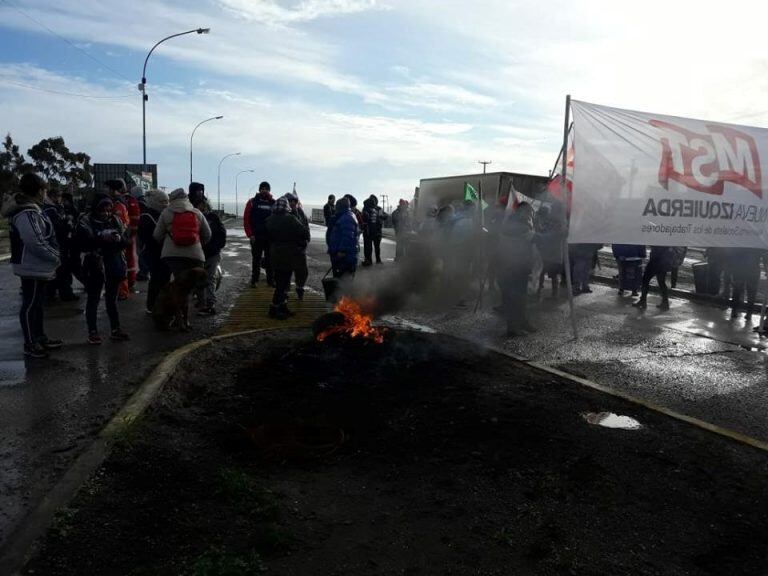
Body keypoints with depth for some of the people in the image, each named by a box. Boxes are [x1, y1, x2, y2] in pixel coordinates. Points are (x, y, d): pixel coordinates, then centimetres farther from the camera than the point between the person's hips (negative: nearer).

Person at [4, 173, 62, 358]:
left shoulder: (28, 210, 12)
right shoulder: (27, 214, -21)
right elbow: (36, 242, -27)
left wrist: (53, 256, 9)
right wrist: (55, 258, -15)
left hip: (36, 267, 11)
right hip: (32, 267, -11)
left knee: (37, 304, 18)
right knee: (30, 306, -1)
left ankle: (40, 338, 29)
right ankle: (30, 344, 7)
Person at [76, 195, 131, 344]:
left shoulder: (116, 220, 7)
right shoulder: (86, 221, -5)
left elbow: (128, 239, 4)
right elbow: (83, 242, -16)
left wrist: (120, 238, -18)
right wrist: (101, 238, -27)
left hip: (114, 265, 4)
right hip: (95, 266, -4)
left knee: (112, 298, 15)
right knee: (93, 299, 5)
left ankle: (115, 329, 24)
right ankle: (92, 332, 13)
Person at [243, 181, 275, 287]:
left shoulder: (273, 203, 5)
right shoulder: (252, 202, 1)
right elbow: (246, 219, -3)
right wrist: (250, 234, -8)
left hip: (270, 237, 1)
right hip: (256, 237, -1)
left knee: (270, 259, 7)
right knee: (256, 259, 6)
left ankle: (271, 280, 15)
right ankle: (254, 280, 13)